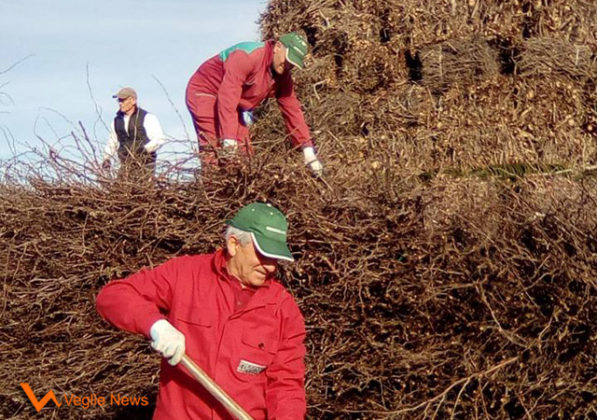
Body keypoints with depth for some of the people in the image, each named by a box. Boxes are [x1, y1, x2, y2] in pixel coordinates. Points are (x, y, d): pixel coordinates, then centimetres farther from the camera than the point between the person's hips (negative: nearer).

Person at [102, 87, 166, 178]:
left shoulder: (147, 118, -3)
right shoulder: (117, 121, 13)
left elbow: (160, 139, -8)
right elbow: (112, 142, 26)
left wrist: (145, 149, -20)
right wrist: (107, 158, 12)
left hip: (145, 166, -4)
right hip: (126, 166, 4)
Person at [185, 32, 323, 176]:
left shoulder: (283, 76, -4)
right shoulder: (248, 56, -31)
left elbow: (292, 110, 0)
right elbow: (227, 98, -37)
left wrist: (308, 150, -6)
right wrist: (228, 141, -41)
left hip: (236, 106, 9)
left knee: (244, 155, 2)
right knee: (215, 155, -21)